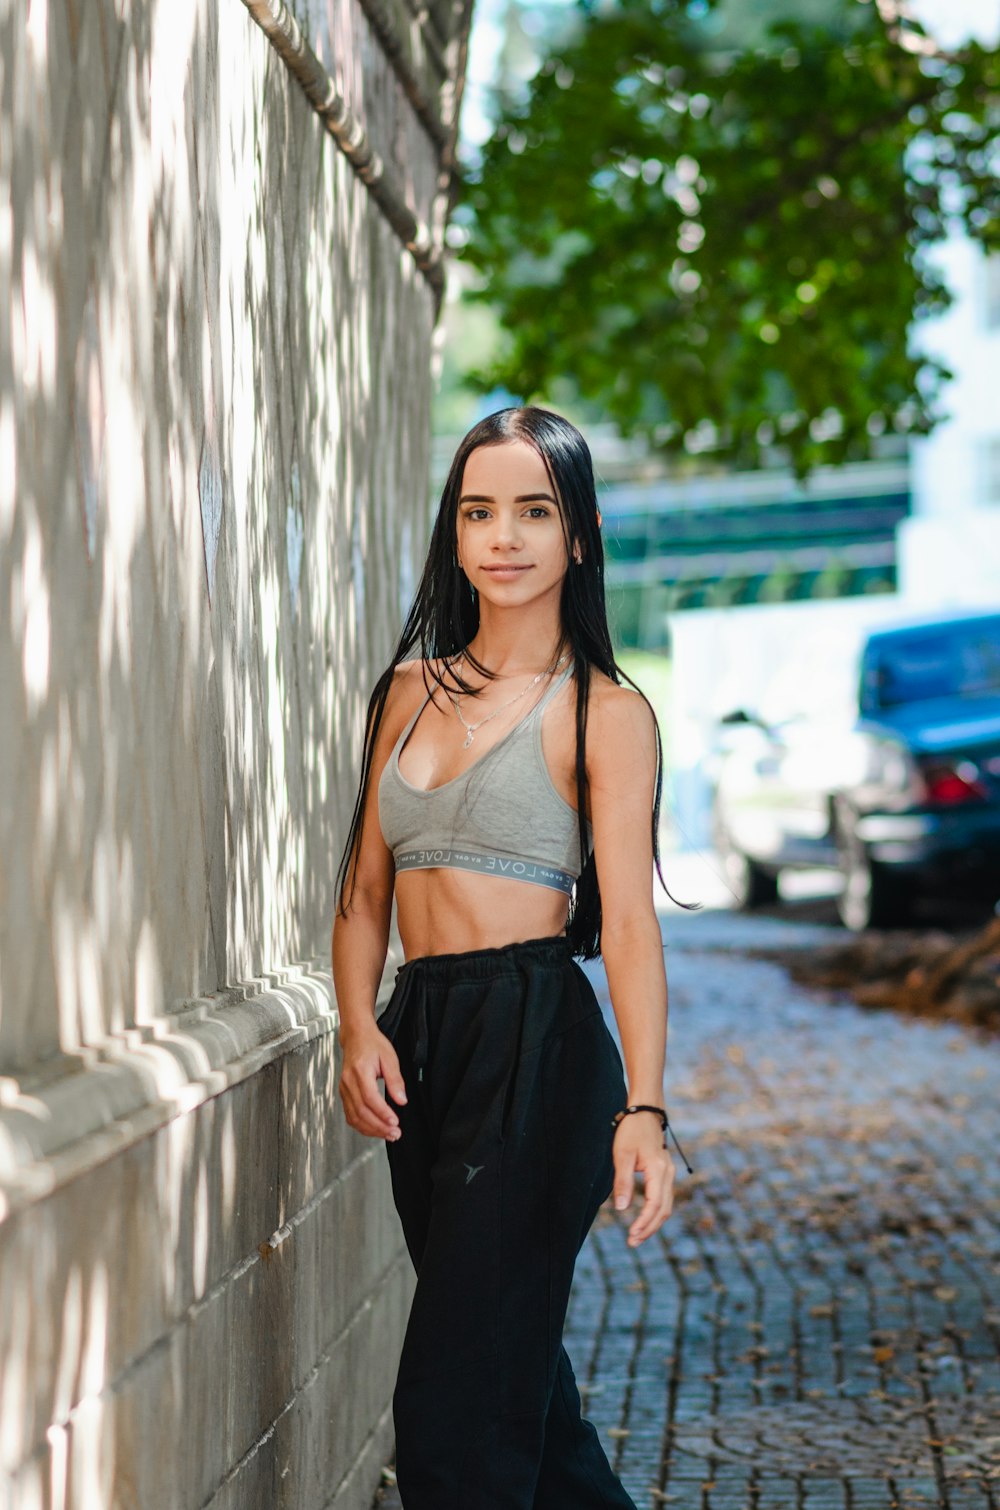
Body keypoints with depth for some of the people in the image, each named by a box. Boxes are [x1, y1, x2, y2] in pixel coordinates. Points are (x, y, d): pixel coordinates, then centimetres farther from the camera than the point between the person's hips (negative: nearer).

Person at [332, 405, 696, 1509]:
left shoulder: (604, 712, -3)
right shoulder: (414, 690, 14)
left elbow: (626, 918, -12)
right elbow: (367, 891, 15)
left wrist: (643, 1109, -23)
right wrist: (359, 1031, -3)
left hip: (538, 1044, -6)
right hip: (419, 1039, 7)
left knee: (455, 1409, -9)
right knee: (516, 1369, 17)